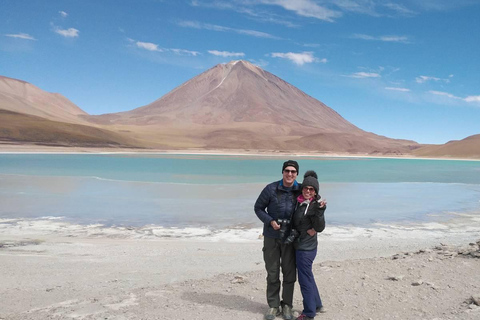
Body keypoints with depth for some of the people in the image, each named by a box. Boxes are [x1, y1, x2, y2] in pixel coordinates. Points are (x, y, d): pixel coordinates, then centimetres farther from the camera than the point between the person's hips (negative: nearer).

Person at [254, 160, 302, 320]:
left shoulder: (301, 190, -5)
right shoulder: (271, 189, -10)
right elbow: (258, 208, -2)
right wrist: (270, 221, -15)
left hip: (290, 238, 1)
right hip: (271, 236, -1)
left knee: (289, 273, 8)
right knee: (272, 273, 9)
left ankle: (286, 305, 26)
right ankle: (273, 306, 24)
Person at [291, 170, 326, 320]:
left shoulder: (315, 205, -17)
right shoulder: (299, 201, 4)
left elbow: (320, 227, -20)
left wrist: (320, 211, -31)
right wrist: (293, 231, 0)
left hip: (306, 247, -8)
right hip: (300, 245, 8)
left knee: (305, 278, 2)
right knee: (307, 276, 21)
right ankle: (317, 305, 38)